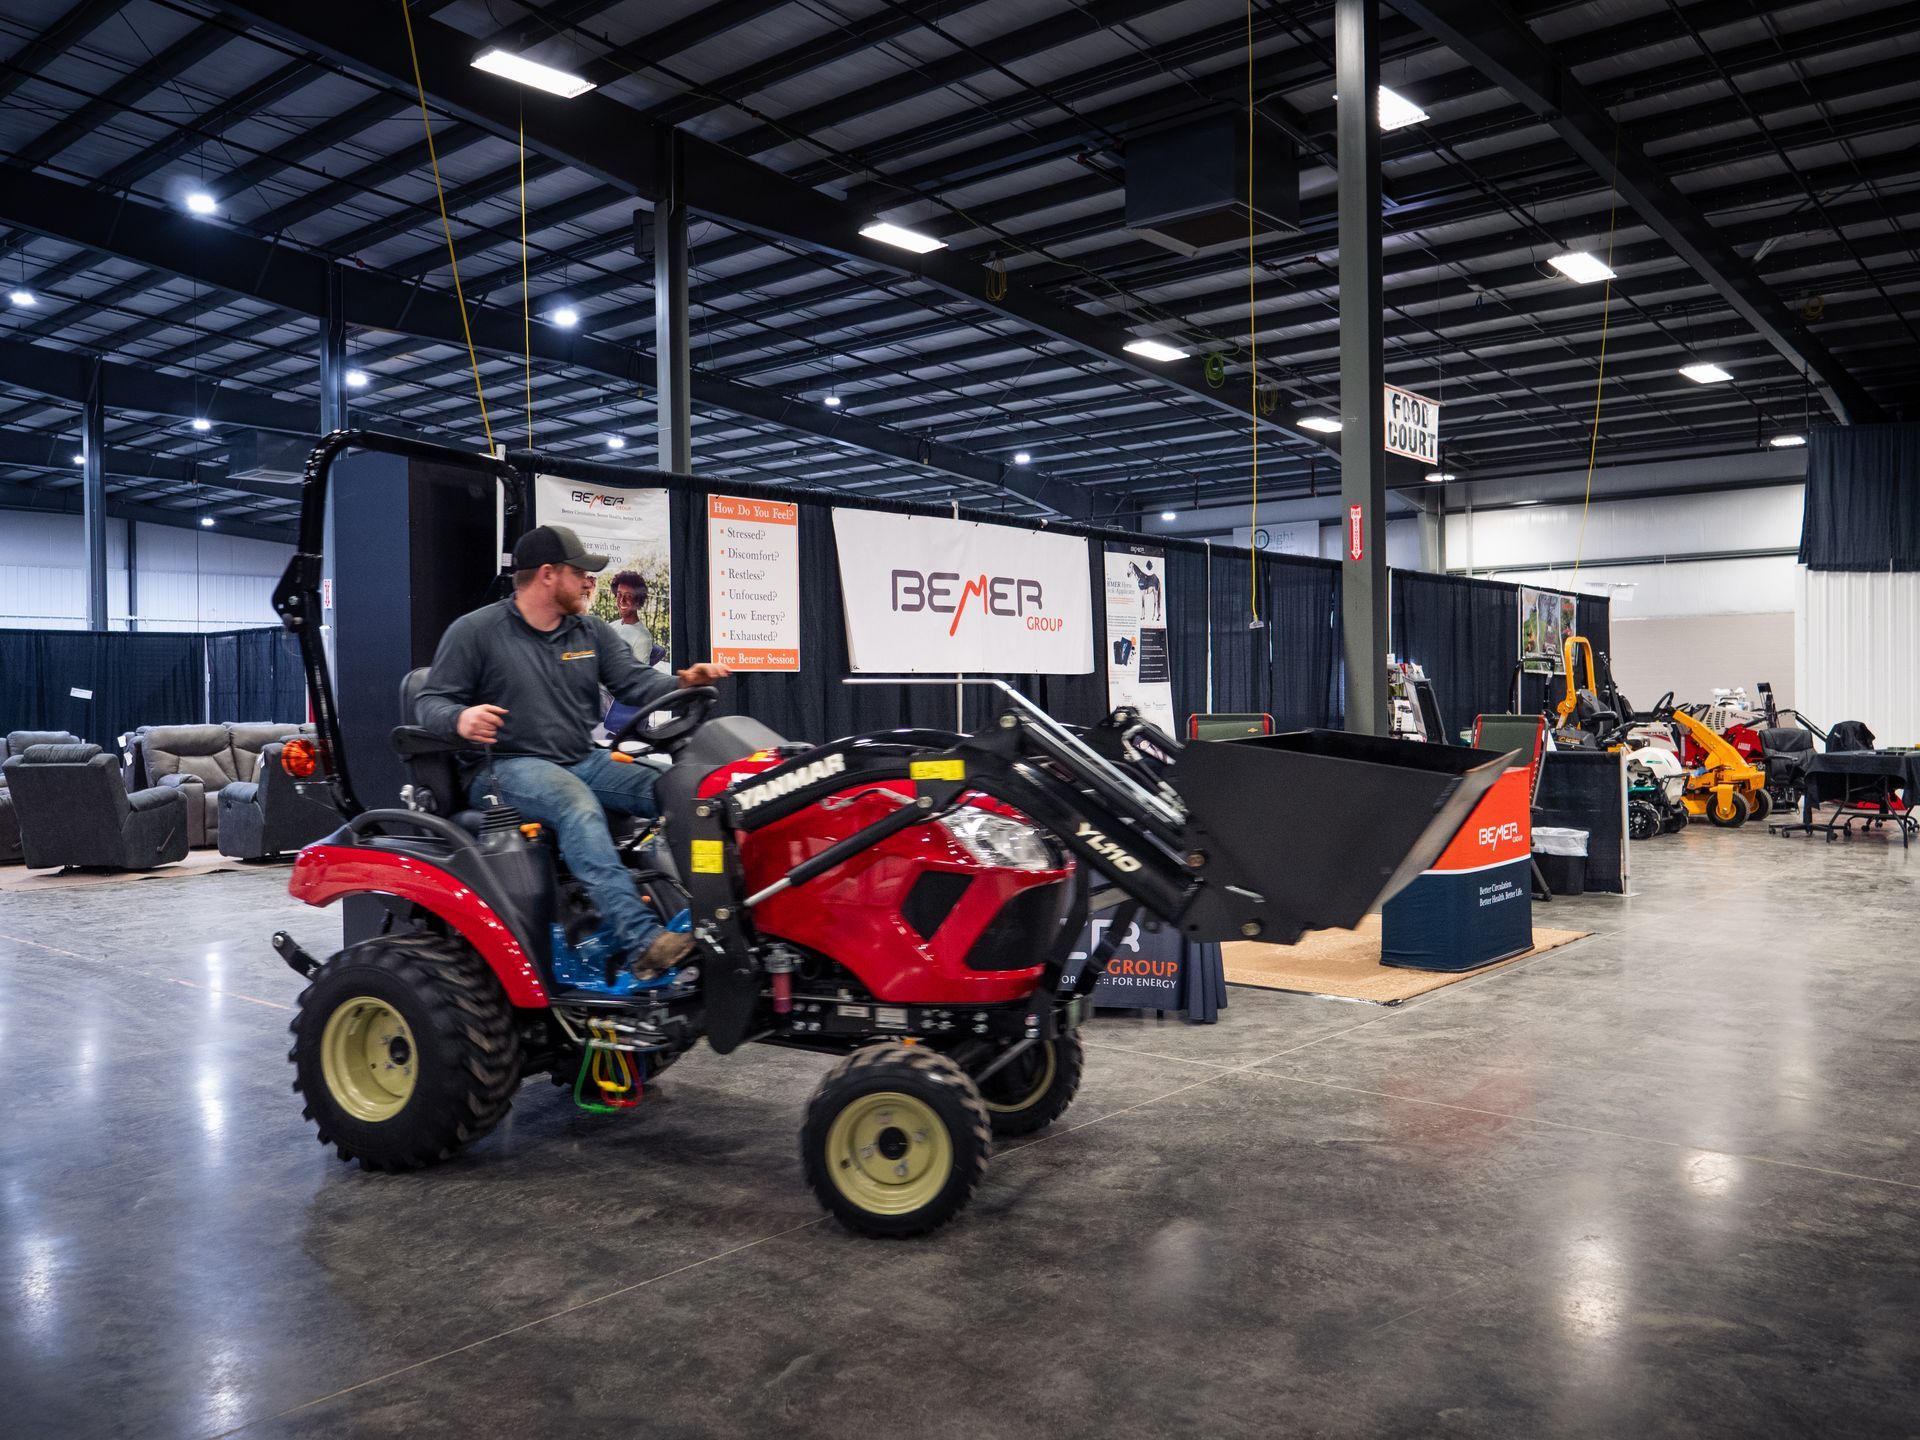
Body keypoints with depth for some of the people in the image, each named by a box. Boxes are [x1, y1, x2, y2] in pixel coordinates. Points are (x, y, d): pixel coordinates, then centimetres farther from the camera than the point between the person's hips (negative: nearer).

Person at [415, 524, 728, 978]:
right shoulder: (475, 631, -1)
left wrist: (682, 683, -15)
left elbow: (635, 682, 7)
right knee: (578, 805, -37)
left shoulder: (591, 632, 14)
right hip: (515, 766, -6)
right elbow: (432, 701, -1)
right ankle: (641, 941, -46)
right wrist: (459, 718, -26)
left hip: (586, 759, 6)